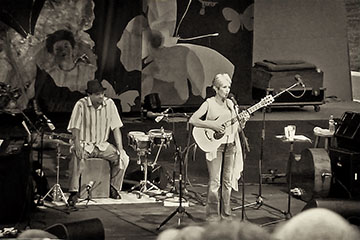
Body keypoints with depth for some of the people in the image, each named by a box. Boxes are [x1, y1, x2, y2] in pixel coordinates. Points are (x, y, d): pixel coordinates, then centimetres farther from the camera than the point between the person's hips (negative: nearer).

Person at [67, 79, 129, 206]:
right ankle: (73, 192, -24)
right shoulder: (81, 105, -13)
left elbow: (115, 127, -2)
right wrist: (77, 146, -30)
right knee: (77, 158, -34)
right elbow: (75, 128, -15)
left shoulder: (109, 103, -5)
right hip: (85, 143, -3)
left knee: (123, 158, -16)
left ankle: (114, 188, 3)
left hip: (102, 144, 3)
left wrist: (120, 148, -10)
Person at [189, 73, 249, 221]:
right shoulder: (209, 103, -3)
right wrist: (212, 126, -18)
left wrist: (243, 122, -7)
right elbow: (192, 120, -13)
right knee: (215, 181, -7)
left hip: (230, 145, 5)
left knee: (227, 181, 7)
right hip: (214, 145, -5)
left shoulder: (230, 104, 12)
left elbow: (237, 128, 14)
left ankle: (225, 214, 14)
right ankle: (212, 215, 1)